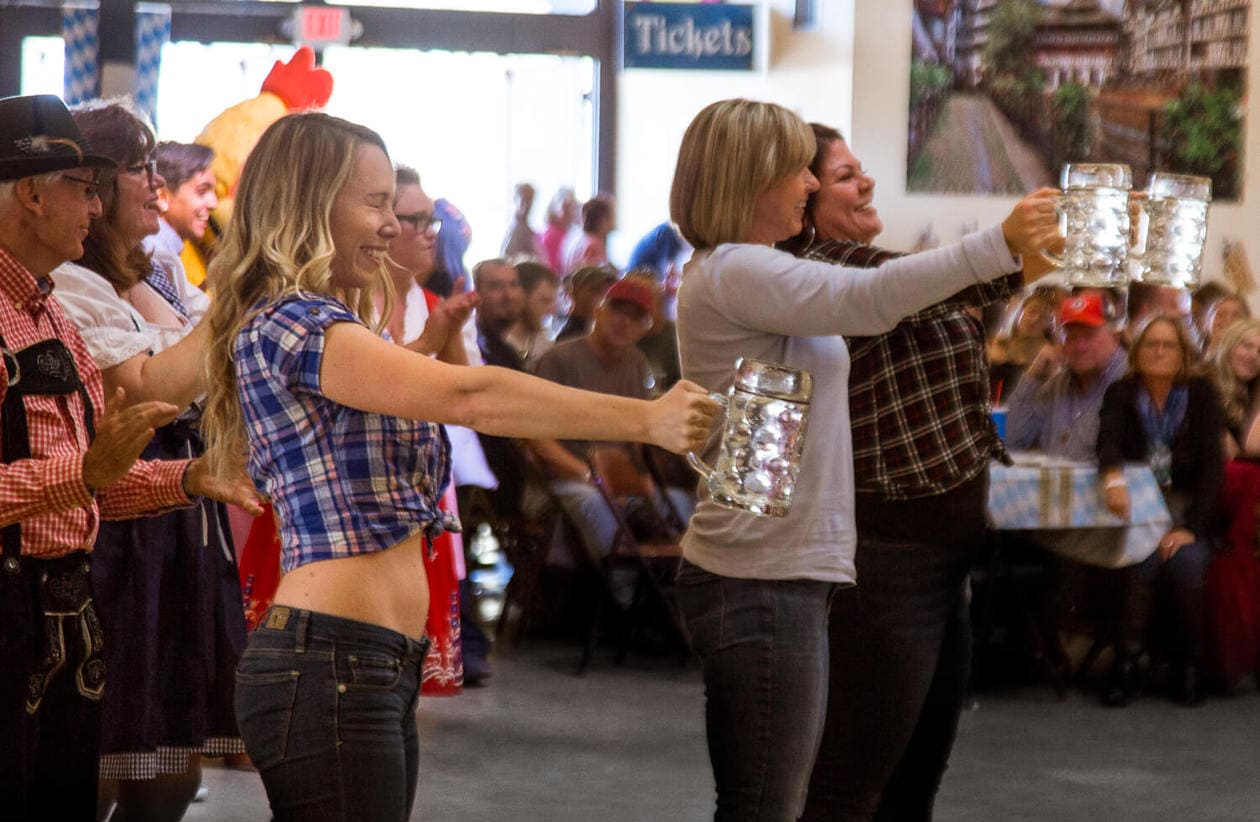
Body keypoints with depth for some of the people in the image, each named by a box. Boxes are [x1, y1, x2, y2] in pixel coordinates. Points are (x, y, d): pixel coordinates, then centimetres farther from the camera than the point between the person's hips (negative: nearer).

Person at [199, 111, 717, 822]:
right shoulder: (286, 324, -12)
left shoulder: (328, 328, 21)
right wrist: (646, 420, -20)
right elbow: (468, 397, -21)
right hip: (329, 663, -10)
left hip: (386, 669, 10)